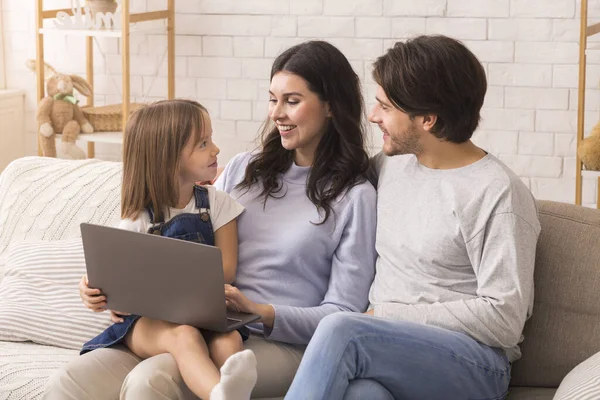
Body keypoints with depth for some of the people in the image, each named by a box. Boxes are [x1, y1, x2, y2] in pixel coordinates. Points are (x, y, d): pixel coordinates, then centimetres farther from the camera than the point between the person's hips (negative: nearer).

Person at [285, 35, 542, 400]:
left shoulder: (500, 195, -8)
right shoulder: (390, 164, 14)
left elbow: (504, 318, -13)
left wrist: (388, 315, -11)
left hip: (474, 365, -4)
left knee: (340, 331, -32)